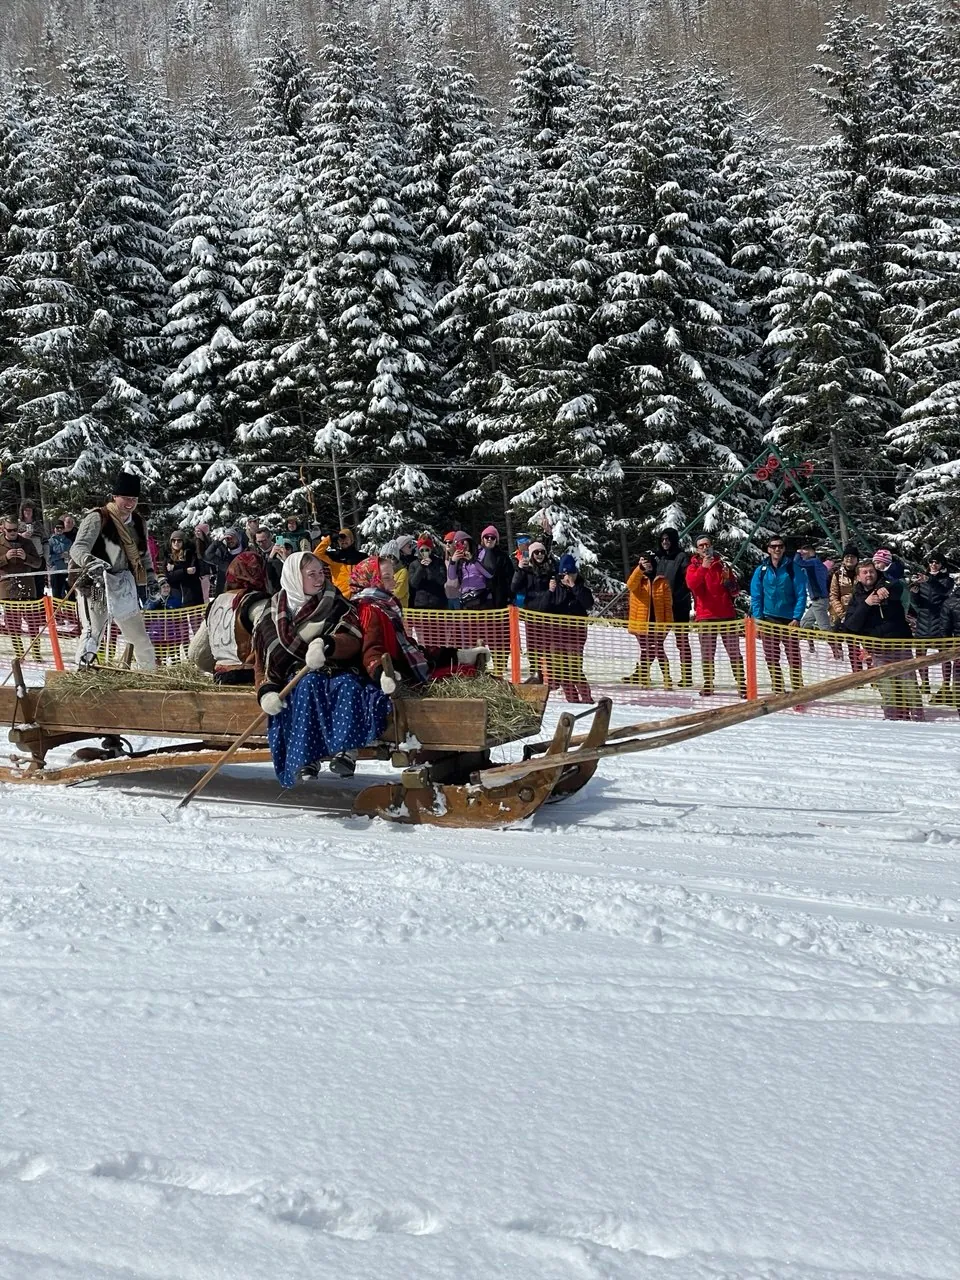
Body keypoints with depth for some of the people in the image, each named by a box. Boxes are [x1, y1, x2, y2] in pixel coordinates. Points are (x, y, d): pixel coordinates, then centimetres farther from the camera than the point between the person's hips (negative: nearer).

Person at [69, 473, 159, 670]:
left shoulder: (137, 524, 12)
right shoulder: (97, 518, -9)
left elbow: (144, 556, 27)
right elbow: (78, 548, -20)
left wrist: (151, 579, 14)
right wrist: (90, 562, -40)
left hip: (122, 587, 7)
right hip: (95, 585, -7)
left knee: (140, 637, 14)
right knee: (93, 630, -21)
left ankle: (150, 672, 30)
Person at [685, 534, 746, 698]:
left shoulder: (722, 564, 13)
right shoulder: (693, 567, 7)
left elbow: (735, 590, 11)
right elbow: (692, 584, -16)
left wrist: (728, 579, -9)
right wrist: (703, 567, -26)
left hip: (727, 615, 1)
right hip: (705, 616, -1)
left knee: (734, 652, 0)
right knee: (707, 654, 0)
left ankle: (741, 684, 2)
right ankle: (708, 685, 6)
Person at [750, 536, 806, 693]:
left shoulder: (793, 568, -2)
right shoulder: (761, 570, 5)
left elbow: (801, 595, -4)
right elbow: (756, 596, 7)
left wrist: (796, 618, -12)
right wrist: (758, 618, -3)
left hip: (789, 620, -3)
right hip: (768, 619, 3)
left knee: (793, 657, -4)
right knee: (771, 657, 6)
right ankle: (778, 691, 14)